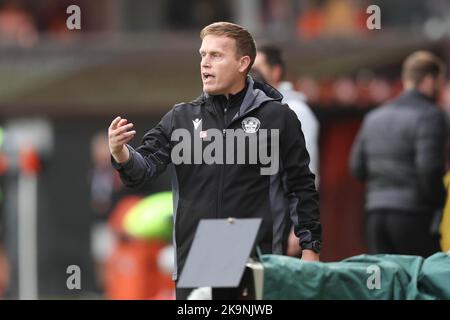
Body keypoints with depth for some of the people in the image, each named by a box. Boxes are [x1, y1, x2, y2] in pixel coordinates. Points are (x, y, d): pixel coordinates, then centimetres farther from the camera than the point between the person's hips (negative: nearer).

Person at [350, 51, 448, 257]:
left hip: (376, 214, 7)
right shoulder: (430, 116, -7)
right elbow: (429, 168, -17)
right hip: (414, 214, -7)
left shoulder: (374, 117, 16)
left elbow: (357, 168, 14)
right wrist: (438, 200, -3)